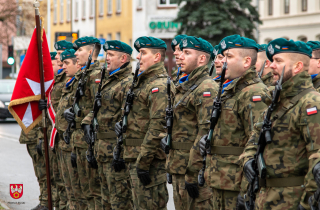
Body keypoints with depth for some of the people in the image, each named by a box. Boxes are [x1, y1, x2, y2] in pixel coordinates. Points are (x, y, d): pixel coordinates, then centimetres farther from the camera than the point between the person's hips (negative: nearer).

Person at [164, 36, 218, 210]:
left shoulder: (206, 89, -16)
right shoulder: (184, 86, 16)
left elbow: (206, 131, -22)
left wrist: (193, 174, -23)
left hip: (195, 166, -10)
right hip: (178, 167, 10)